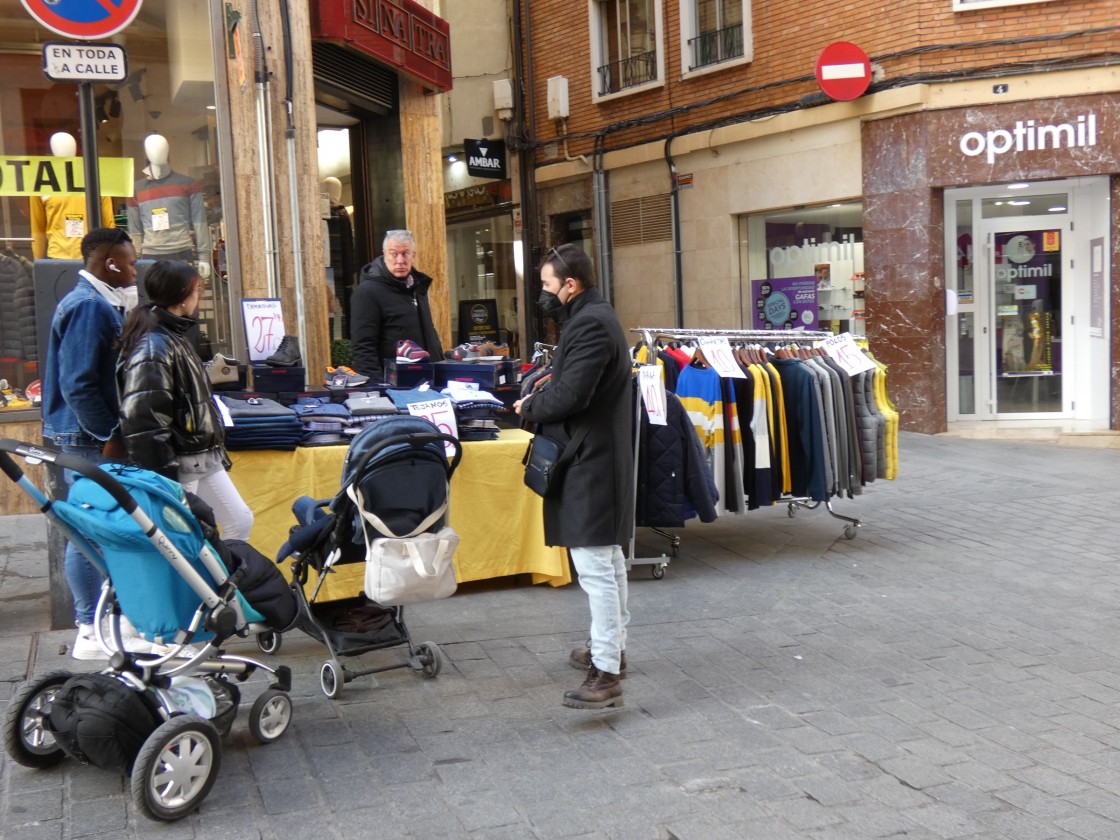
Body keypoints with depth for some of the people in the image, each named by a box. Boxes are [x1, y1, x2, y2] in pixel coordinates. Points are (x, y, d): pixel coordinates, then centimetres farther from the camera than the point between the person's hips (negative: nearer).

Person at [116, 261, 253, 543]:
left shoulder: (176, 338, 13)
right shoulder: (153, 349, -19)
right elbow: (142, 419, -24)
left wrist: (215, 452, 21)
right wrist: (161, 477, -22)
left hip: (205, 461, 10)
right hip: (178, 467, -10)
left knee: (240, 522, 11)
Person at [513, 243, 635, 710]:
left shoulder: (590, 324, -19)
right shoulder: (592, 317, 15)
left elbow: (570, 394, -25)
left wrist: (529, 407, -9)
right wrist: (540, 400, 2)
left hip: (589, 461, -11)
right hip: (598, 456, 11)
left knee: (595, 566, -11)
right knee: (607, 559, 20)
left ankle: (606, 674, -8)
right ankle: (612, 647, 33)